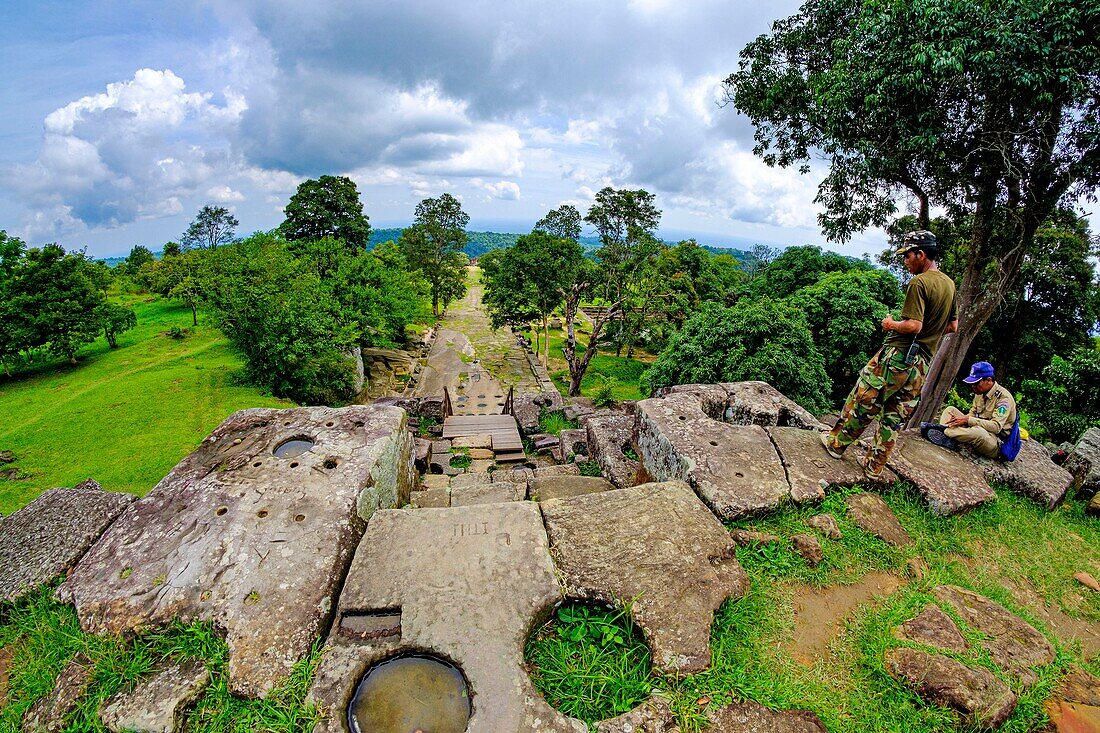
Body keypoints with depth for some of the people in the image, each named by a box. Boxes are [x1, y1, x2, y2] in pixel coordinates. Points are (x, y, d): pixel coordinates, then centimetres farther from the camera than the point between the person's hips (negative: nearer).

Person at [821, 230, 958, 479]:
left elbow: (914, 325, -21)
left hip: (898, 355, -8)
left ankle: (837, 443, 19)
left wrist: (891, 324, -4)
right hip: (923, 363, 8)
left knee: (862, 402, 6)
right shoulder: (949, 284, 12)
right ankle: (874, 467, 21)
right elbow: (953, 326, 20)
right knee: (895, 417, 12)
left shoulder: (919, 283, -14)